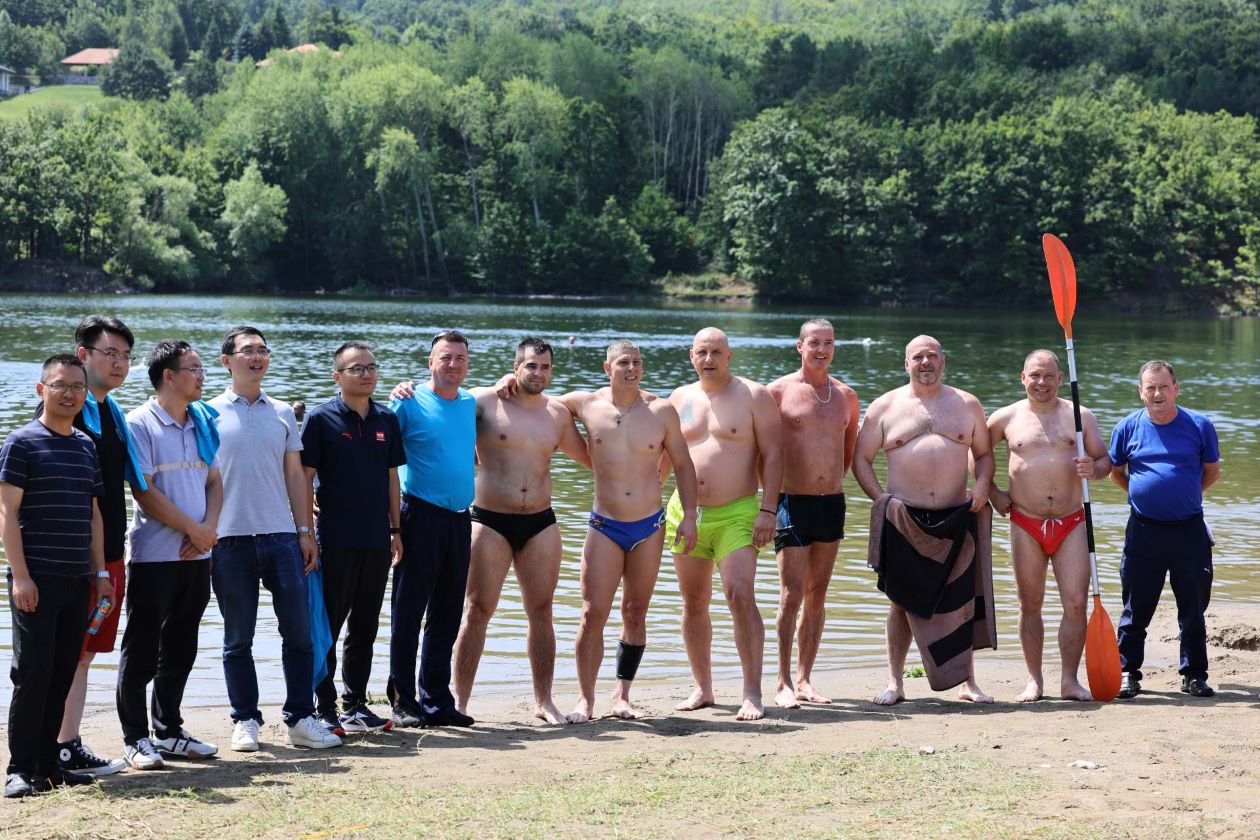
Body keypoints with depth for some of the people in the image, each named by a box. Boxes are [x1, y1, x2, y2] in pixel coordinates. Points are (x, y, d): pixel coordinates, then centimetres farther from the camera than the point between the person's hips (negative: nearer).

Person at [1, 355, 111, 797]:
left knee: (62, 674, 8)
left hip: (77, 581, 6)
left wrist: (100, 572, 13)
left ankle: (48, 764, 15)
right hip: (36, 580, -6)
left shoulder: (87, 446, 14)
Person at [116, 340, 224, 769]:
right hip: (155, 555, -7)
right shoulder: (140, 424, -8)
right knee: (142, 650, 0)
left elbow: (214, 481, 13)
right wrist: (193, 529, -12)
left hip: (197, 556, 7)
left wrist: (209, 528, -4)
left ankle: (169, 731, 22)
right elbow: (145, 493, -14)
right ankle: (135, 738, 6)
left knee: (180, 650, 13)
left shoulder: (202, 423, 13)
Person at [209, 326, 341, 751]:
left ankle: (300, 718, 9)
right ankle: (245, 721, 13)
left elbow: (295, 476, 14)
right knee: (238, 639, 4)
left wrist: (305, 531, 7)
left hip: (282, 536, 3)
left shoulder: (282, 413, 12)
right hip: (230, 540, -2)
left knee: (298, 632, 1)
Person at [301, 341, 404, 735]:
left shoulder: (386, 419, 9)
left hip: (377, 541, 5)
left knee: (365, 628, 11)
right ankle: (325, 710, 7)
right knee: (328, 626, 1)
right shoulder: (322, 418, -5)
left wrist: (396, 529, 12)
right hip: (336, 540, -5)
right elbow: (305, 478, -5)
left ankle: (355, 706, 21)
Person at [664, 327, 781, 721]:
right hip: (685, 512, 5)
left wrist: (768, 510, -12)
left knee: (740, 596, -16)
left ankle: (753, 694, -12)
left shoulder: (754, 395, -1)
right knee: (693, 602, 9)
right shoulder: (680, 398, 11)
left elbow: (772, 455, -4)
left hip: (736, 514, -4)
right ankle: (702, 689, 21)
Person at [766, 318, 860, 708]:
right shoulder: (779, 391, -4)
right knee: (792, 595, -8)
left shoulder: (846, 395, 10)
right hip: (793, 502, -4)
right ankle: (784, 683, -2)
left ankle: (805, 679, 14)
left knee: (817, 594, 8)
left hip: (832, 502, 5)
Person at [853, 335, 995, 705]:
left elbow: (984, 453, 18)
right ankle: (894, 682, 9)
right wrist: (881, 498, -5)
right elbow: (861, 458, 8)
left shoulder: (966, 405, 11)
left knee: (963, 600, 2)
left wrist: (982, 483, -2)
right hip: (905, 518, -1)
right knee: (902, 600, 2)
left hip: (957, 517, 1)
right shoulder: (885, 407, 6)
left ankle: (967, 682, 11)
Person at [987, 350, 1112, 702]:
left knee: (1076, 603, -6)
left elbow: (1105, 460, 8)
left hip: (1070, 523, 0)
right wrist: (992, 491, 6)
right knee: (1030, 605, 4)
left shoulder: (1080, 415, 6)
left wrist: (1093, 468, -15)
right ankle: (1034, 682, 12)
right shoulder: (1006, 417, 5)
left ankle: (1069, 680, 4)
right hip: (1025, 524, 0)